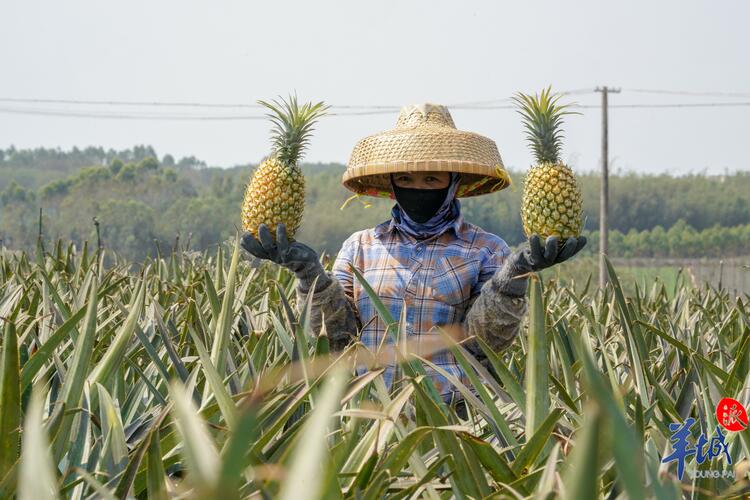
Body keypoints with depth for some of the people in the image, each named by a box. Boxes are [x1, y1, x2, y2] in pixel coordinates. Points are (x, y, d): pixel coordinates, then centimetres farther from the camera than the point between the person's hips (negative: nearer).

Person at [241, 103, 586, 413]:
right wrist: (309, 272, -5)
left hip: (453, 410, -1)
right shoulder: (360, 246, 15)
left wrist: (514, 276, -16)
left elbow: (482, 339, -2)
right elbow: (337, 336, 7)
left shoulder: (485, 250, 10)